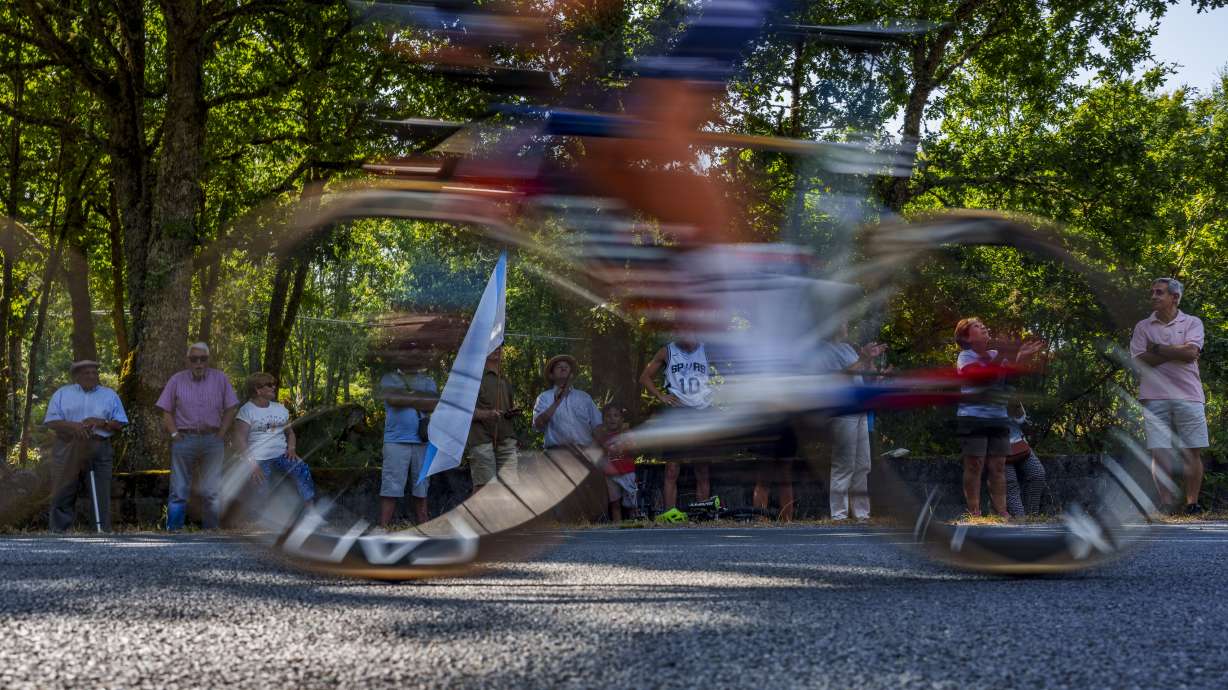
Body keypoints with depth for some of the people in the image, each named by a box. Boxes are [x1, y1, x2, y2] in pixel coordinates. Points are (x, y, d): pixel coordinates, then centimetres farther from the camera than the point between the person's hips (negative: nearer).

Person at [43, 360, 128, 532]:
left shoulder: (109, 395, 14)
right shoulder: (62, 394, 11)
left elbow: (120, 423, 9)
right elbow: (51, 421, 2)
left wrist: (101, 423, -10)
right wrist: (73, 425, -15)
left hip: (100, 451, 1)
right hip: (68, 449, -1)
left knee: (101, 495, -2)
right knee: (63, 494, -2)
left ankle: (103, 533, 3)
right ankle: (58, 533, 2)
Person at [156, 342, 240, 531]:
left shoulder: (220, 379, 6)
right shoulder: (176, 380, 6)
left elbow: (231, 409, 7)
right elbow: (167, 411, 8)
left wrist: (221, 435, -1)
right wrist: (174, 434, -4)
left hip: (212, 439, 0)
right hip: (184, 439, 0)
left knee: (212, 491, 0)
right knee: (179, 490, 0)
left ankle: (211, 530, 7)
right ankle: (173, 531, 3)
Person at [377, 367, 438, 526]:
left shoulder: (427, 381, 15)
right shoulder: (389, 378, 10)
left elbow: (435, 403, -2)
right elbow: (392, 398, -10)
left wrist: (406, 397, -6)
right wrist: (420, 399, -2)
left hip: (423, 442, 2)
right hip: (396, 441, -2)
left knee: (421, 490, 4)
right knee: (390, 489, -7)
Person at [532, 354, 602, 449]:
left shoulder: (585, 397, 19)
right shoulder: (544, 397, 12)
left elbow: (597, 424, 14)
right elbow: (538, 425, -3)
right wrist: (556, 403, -9)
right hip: (557, 451, -2)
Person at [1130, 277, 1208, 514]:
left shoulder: (1192, 323, 8)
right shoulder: (1143, 327, 11)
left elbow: (1191, 352, -9)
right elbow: (1140, 360, -2)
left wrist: (1157, 349, -4)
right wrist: (1177, 352, -5)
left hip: (1188, 396, -1)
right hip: (1155, 397, 1)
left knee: (1192, 451, -1)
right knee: (1159, 452, -6)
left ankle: (1192, 503, 5)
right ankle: (1166, 504, -3)